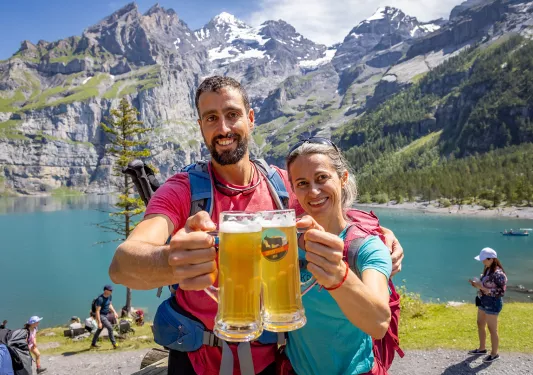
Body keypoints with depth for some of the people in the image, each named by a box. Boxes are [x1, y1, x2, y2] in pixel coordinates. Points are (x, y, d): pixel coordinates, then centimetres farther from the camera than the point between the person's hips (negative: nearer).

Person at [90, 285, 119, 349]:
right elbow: (97, 311, -24)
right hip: (101, 316, -9)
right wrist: (99, 322, -25)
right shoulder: (100, 299, -26)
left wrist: (114, 312, 4)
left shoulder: (110, 296, -1)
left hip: (105, 315, 9)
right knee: (110, 328, -16)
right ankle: (114, 344, -10)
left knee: (100, 329, 19)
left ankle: (93, 344, 35)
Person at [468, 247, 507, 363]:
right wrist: (477, 284, -4)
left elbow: (500, 292, -23)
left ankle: (494, 354, 21)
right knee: (480, 325, 19)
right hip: (483, 301, 9)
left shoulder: (498, 273, -23)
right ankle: (482, 348, 35)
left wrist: (483, 288, -26)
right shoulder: (487, 270, 4)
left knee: (492, 329, 5)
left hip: (492, 303, -9)